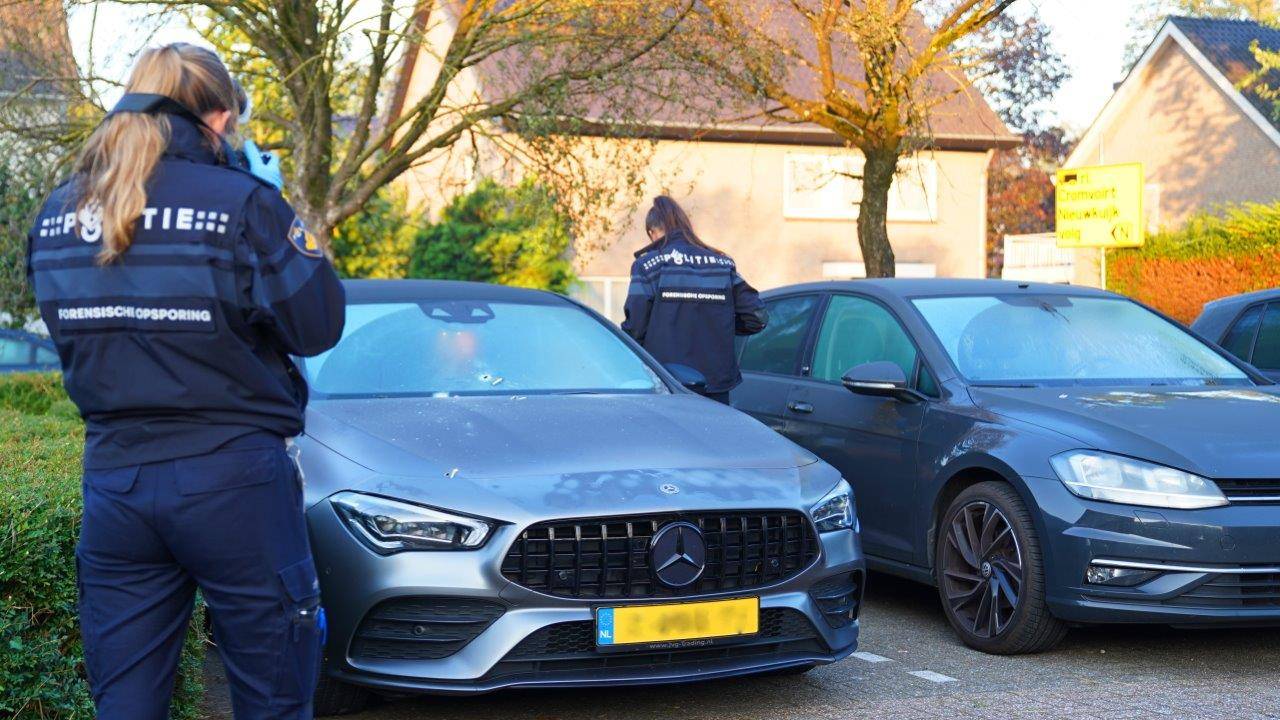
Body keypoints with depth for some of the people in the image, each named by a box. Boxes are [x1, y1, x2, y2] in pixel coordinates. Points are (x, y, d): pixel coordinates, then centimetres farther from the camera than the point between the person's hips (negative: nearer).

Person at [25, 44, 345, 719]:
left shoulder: (57, 212, 7)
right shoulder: (243, 204, -11)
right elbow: (317, 325, -8)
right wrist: (287, 227, 7)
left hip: (112, 480, 5)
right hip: (231, 479, -5)